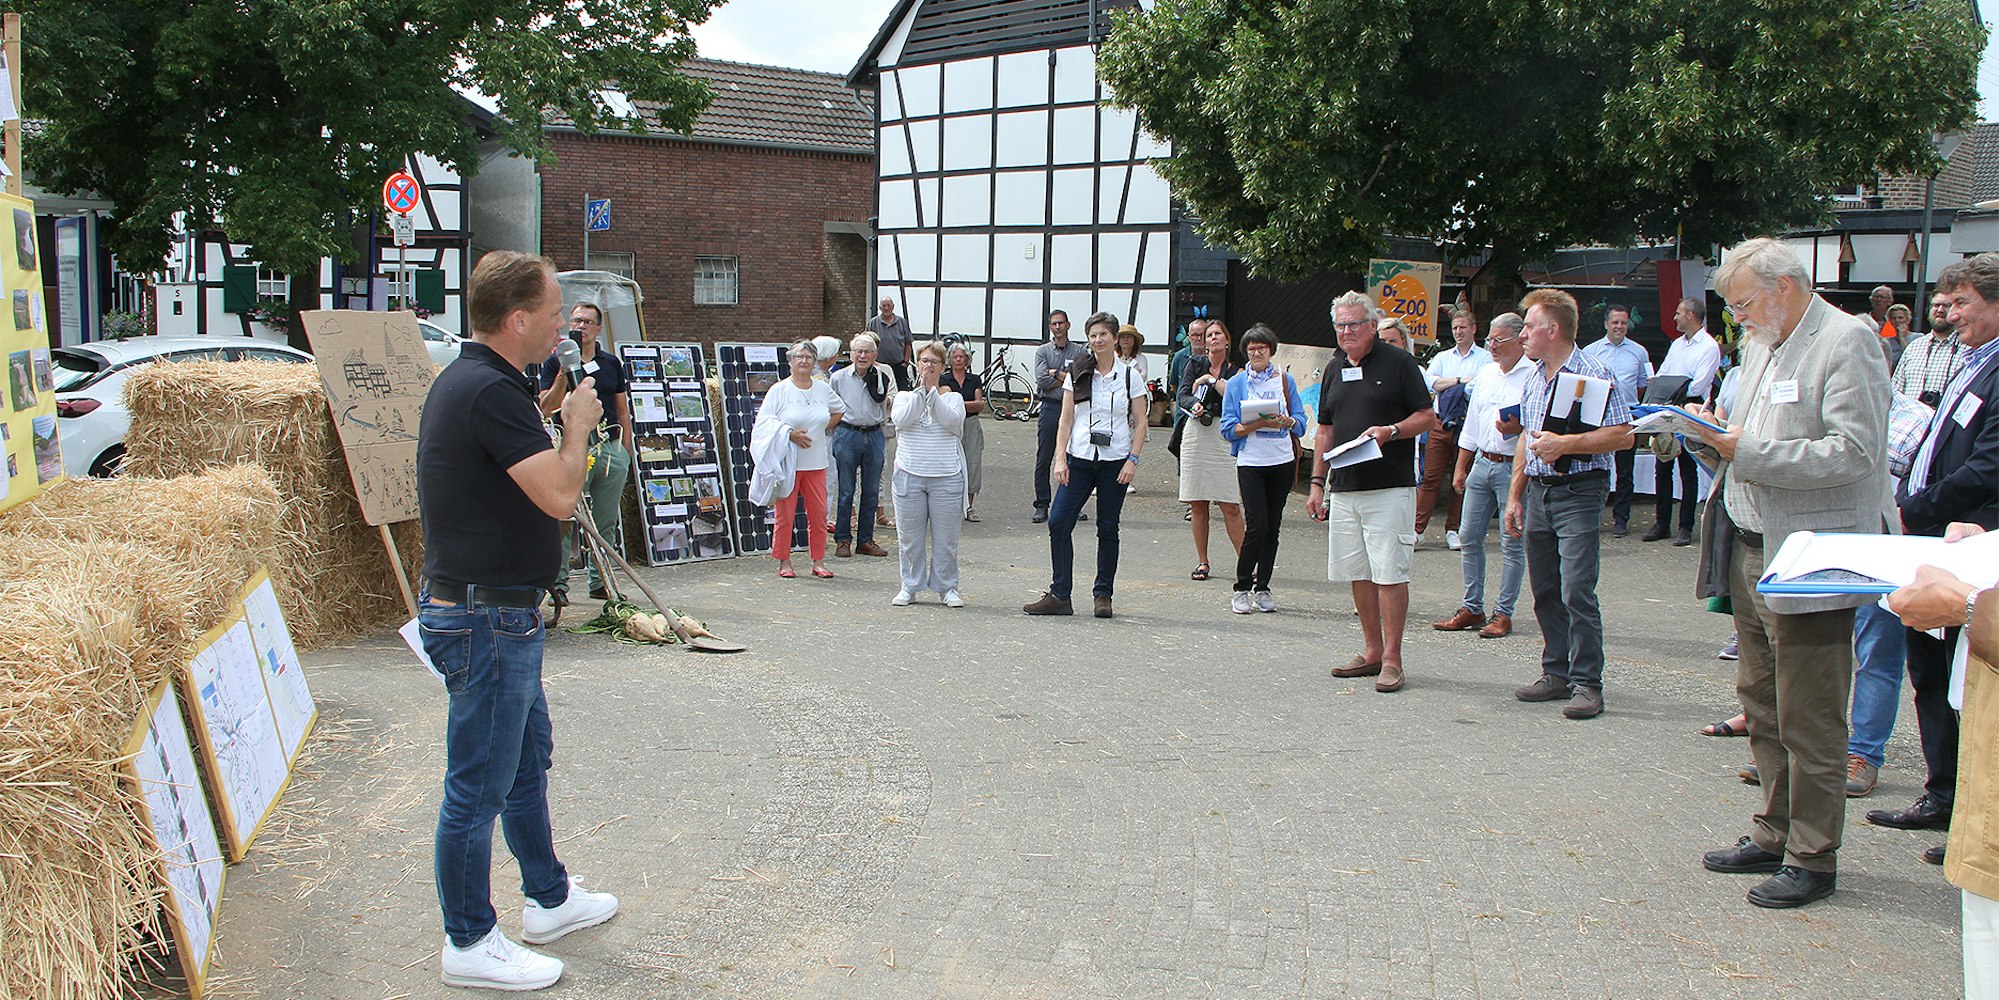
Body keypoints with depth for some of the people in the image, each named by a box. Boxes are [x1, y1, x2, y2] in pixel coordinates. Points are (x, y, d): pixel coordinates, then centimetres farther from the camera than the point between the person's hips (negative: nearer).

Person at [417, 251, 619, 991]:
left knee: (527, 763, 22)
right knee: (479, 786, 2)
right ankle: (469, 944, 16)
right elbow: (559, 494, -23)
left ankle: (549, 900, 38)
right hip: (487, 618, -11)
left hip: (495, 613, 11)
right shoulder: (491, 391, -23)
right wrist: (578, 425, -10)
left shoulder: (467, 380, 12)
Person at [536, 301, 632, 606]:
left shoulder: (611, 363, 15)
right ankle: (559, 583, 1)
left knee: (606, 523, 7)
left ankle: (600, 582, 15)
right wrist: (564, 372, -15)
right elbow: (547, 408, -7)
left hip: (611, 448, 4)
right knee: (565, 520, -5)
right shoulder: (555, 363, 4)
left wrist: (626, 452, 11)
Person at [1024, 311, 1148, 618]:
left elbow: (1140, 423, 3)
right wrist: (1061, 459, -3)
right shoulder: (1077, 374, 7)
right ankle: (1059, 595, -1)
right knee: (1058, 523, -7)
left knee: (1107, 529, 3)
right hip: (1079, 459, 2)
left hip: (1115, 461, -1)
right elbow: (1066, 420, 6)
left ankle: (1103, 595, 14)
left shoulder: (1130, 376, 2)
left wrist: (1133, 460, -8)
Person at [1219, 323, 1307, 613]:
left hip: (1282, 461, 3)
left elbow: (1301, 422, 6)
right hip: (1250, 462, -3)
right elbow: (1229, 428, -3)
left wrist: (1287, 421, -15)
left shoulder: (1284, 380, 8)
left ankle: (1262, 587, 15)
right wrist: (1257, 424, -18)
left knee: (1272, 527, 5)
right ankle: (1242, 588, 1)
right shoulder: (1237, 382, 3)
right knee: (1257, 526, -12)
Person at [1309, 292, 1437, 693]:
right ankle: (1372, 652, 19)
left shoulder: (1398, 362, -2)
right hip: (1344, 488, 6)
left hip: (1390, 487, -6)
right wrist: (1317, 484, 15)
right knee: (1357, 573, 9)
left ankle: (1392, 659, -1)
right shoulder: (1335, 370, 15)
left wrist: (1391, 431, -18)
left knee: (1390, 573, -7)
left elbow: (1428, 417, -1)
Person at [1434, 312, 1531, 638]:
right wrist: (1461, 467, 17)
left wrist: (1519, 428, -25)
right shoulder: (1485, 374, 15)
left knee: (1512, 543, -1)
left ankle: (1503, 614, 6)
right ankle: (1472, 608, 16)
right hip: (1481, 463, 7)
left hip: (1514, 467, -7)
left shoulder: (1533, 376, -7)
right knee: (1470, 537, 7)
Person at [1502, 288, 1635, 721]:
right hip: (1538, 492, 8)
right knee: (1545, 591, 10)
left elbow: (1623, 434, -15)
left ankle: (1587, 684, -5)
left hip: (1579, 494, -8)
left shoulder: (1594, 374, -9)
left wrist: (1565, 444, -20)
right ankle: (1557, 674, 19)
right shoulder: (1535, 378, 16)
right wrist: (1514, 495, 17)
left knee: (1576, 591, -11)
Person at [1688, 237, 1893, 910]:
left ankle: (1814, 859, 10)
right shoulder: (1761, 344, 17)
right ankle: (1774, 834, 28)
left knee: (1808, 720, -1)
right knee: (1761, 704, 15)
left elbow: (1852, 452, -20)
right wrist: (1714, 438, 0)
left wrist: (1748, 451, -22)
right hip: (1751, 551, 9)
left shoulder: (1846, 342, -11)